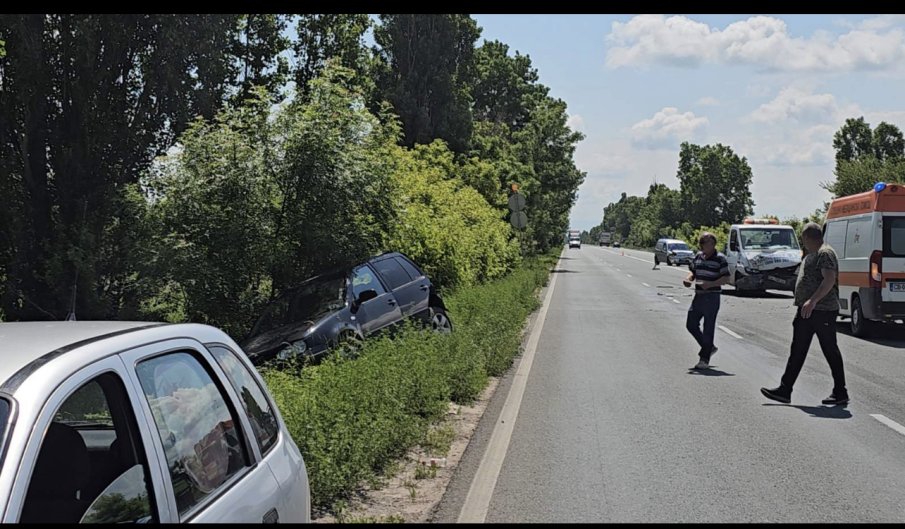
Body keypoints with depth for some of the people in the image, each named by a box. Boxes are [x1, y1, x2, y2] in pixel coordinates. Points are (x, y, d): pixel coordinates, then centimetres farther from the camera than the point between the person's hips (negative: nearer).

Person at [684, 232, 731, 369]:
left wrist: (710, 284, -26)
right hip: (698, 296, 7)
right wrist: (689, 279, -2)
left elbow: (726, 279, -12)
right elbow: (692, 271, 21)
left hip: (712, 298, -7)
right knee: (691, 324, 10)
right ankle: (709, 347, 29)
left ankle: (705, 359, 6)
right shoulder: (698, 256, 11)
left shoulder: (720, 259, -9)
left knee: (708, 328, -2)